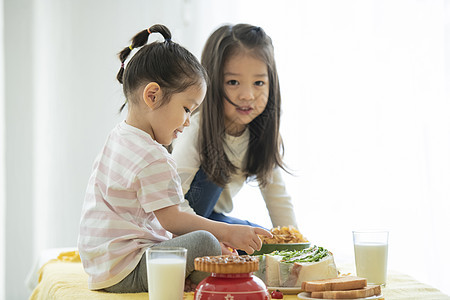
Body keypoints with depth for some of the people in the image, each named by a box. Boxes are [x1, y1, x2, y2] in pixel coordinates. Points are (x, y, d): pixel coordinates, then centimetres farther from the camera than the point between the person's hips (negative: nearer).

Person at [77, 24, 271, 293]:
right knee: (204, 243, -23)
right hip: (125, 274, -11)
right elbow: (170, 219, -19)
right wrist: (228, 232, -13)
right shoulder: (153, 159, -21)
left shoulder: (119, 138, 13)